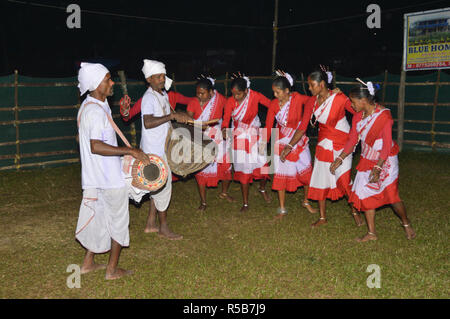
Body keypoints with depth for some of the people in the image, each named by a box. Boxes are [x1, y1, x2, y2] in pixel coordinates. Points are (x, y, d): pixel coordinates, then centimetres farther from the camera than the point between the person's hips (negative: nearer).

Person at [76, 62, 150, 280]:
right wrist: (130, 151, -29)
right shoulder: (97, 111, -22)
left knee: (99, 218, 20)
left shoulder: (87, 107, 11)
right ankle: (112, 270, 15)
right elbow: (96, 146, -31)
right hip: (110, 179, -9)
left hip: (95, 177, 10)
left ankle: (88, 263, 30)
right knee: (118, 221, 4)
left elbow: (81, 139, 22)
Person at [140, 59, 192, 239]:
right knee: (163, 186, -2)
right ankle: (163, 228, 11)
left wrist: (180, 116, 15)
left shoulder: (163, 95, 12)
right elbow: (148, 123, -33)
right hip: (154, 150, -10)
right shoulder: (149, 98, -18)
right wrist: (172, 116, -32)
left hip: (162, 148, 10)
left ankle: (151, 224, 26)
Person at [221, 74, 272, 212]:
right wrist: (224, 129, -40)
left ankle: (262, 189, 34)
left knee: (263, 165, -1)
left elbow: (272, 105, -11)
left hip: (255, 134, 1)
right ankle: (245, 203, 16)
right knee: (243, 169, 3)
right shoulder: (230, 101, -14)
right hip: (239, 137, 0)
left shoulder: (254, 96, -14)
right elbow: (226, 118, -19)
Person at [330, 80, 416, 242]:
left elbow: (387, 145, -21)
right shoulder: (358, 116, 0)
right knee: (365, 194, 4)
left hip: (384, 161, -6)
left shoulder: (383, 116, -20)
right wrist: (339, 159, 1)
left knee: (392, 196, -1)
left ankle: (406, 224, 28)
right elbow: (352, 140, 6)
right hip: (367, 160, 7)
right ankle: (371, 233, 16)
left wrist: (378, 168, -24)